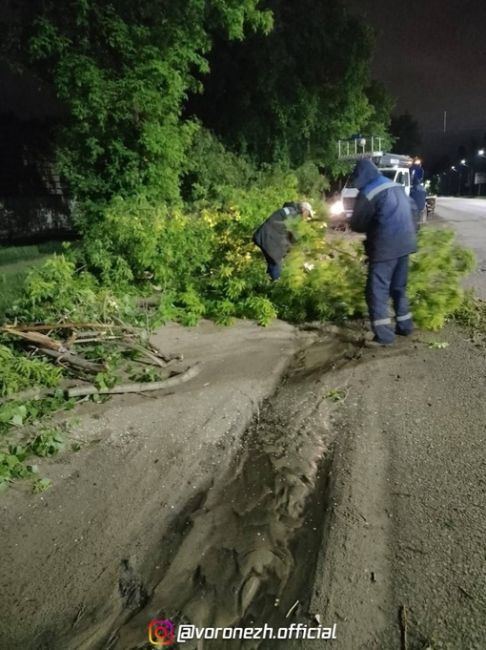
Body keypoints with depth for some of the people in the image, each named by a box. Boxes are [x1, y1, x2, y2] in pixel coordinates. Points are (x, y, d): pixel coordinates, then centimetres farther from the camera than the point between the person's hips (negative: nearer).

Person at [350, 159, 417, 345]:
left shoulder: (368, 192, -11)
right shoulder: (396, 186, 13)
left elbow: (356, 224, -5)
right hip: (405, 243, 8)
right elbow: (410, 210, 21)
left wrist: (370, 226, 18)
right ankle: (405, 325, 27)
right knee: (399, 287, 19)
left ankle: (383, 335, -2)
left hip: (385, 247, -8)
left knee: (377, 290, -2)